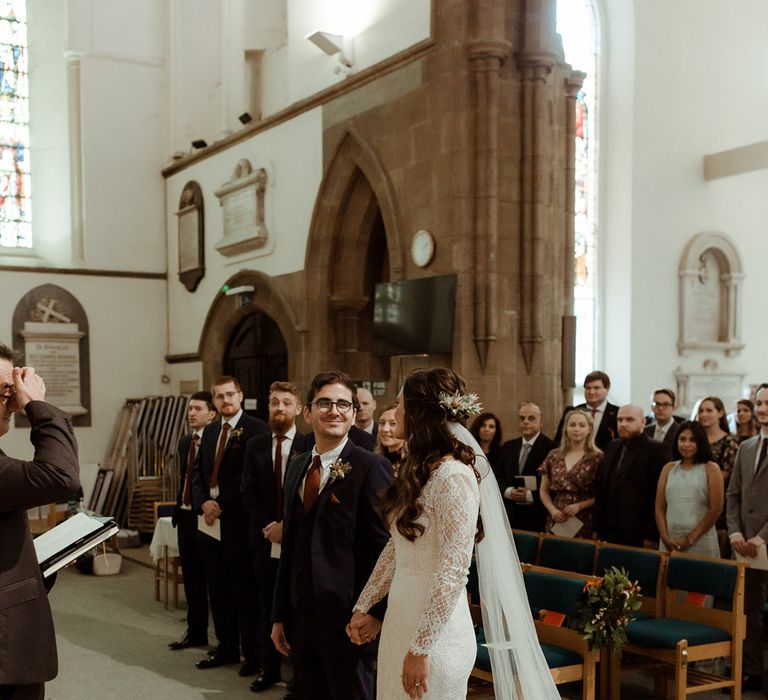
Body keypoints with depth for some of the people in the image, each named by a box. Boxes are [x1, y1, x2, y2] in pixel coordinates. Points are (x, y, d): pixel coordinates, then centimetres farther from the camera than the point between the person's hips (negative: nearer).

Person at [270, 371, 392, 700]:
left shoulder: (372, 467, -11)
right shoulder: (296, 467, 12)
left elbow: (383, 548, -12)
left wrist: (373, 617, -14)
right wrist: (280, 616, 14)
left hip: (348, 619, -6)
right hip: (301, 615, 6)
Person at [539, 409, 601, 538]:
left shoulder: (597, 458, -3)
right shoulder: (553, 457, 8)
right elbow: (544, 491, 13)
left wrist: (580, 506, -13)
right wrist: (552, 509, -4)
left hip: (585, 522, -3)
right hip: (556, 522, 3)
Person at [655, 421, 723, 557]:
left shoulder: (710, 469, 2)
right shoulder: (668, 468, 11)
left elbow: (716, 509, -5)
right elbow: (659, 508, 8)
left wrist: (690, 539, -8)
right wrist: (665, 538, -6)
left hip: (700, 542, -3)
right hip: (669, 543, 3)